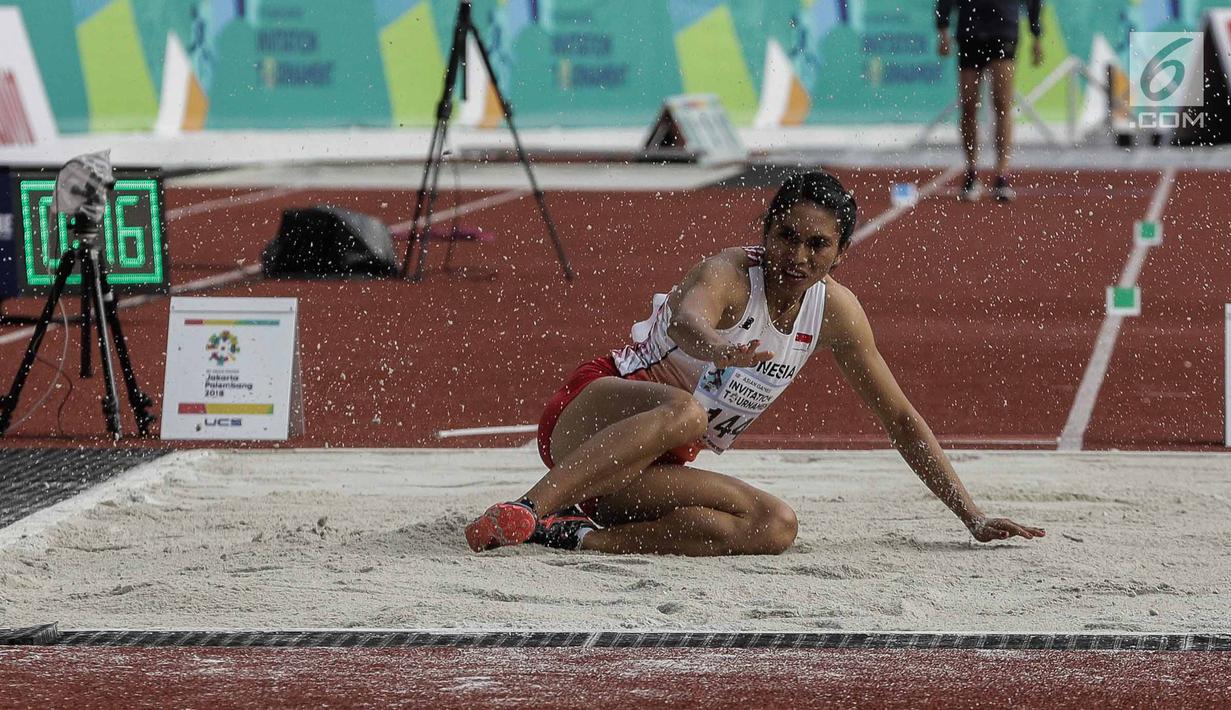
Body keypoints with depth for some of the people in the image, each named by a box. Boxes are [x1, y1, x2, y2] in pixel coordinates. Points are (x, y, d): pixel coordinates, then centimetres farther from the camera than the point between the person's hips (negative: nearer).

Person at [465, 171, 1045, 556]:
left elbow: (901, 419, 12)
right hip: (597, 413, -7)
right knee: (681, 411, -39)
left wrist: (971, 517, 9)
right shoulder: (729, 275, -17)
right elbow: (686, 318, -43)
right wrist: (715, 349, -68)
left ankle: (578, 536, -27)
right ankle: (524, 510, -49)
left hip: (651, 469, 7)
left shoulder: (834, 311, 3)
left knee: (775, 528, -20)